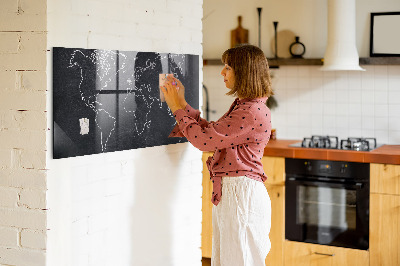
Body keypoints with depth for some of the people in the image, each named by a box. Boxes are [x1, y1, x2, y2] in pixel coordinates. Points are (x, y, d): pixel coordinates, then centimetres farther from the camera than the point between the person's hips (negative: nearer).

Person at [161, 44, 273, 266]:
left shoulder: (253, 112, -20)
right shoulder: (242, 106, 14)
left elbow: (204, 139, -19)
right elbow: (210, 131, 17)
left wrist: (178, 108, -7)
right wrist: (182, 104, 15)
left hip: (242, 194, -10)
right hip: (228, 192, 10)